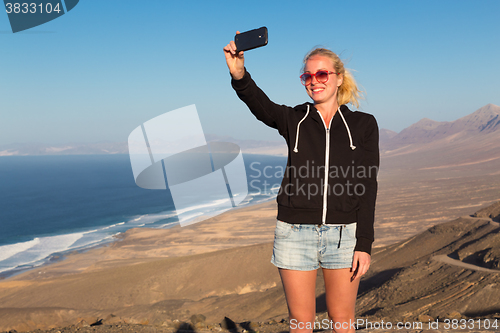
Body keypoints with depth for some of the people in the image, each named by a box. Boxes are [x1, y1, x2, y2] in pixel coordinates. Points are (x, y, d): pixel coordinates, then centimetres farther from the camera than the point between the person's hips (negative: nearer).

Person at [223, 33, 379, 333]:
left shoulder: (363, 125, 3)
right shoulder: (294, 120, 4)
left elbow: (368, 187, -1)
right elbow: (261, 105, -19)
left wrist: (364, 244, -8)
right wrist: (240, 75, -41)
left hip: (343, 233, 0)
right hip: (295, 232, 1)